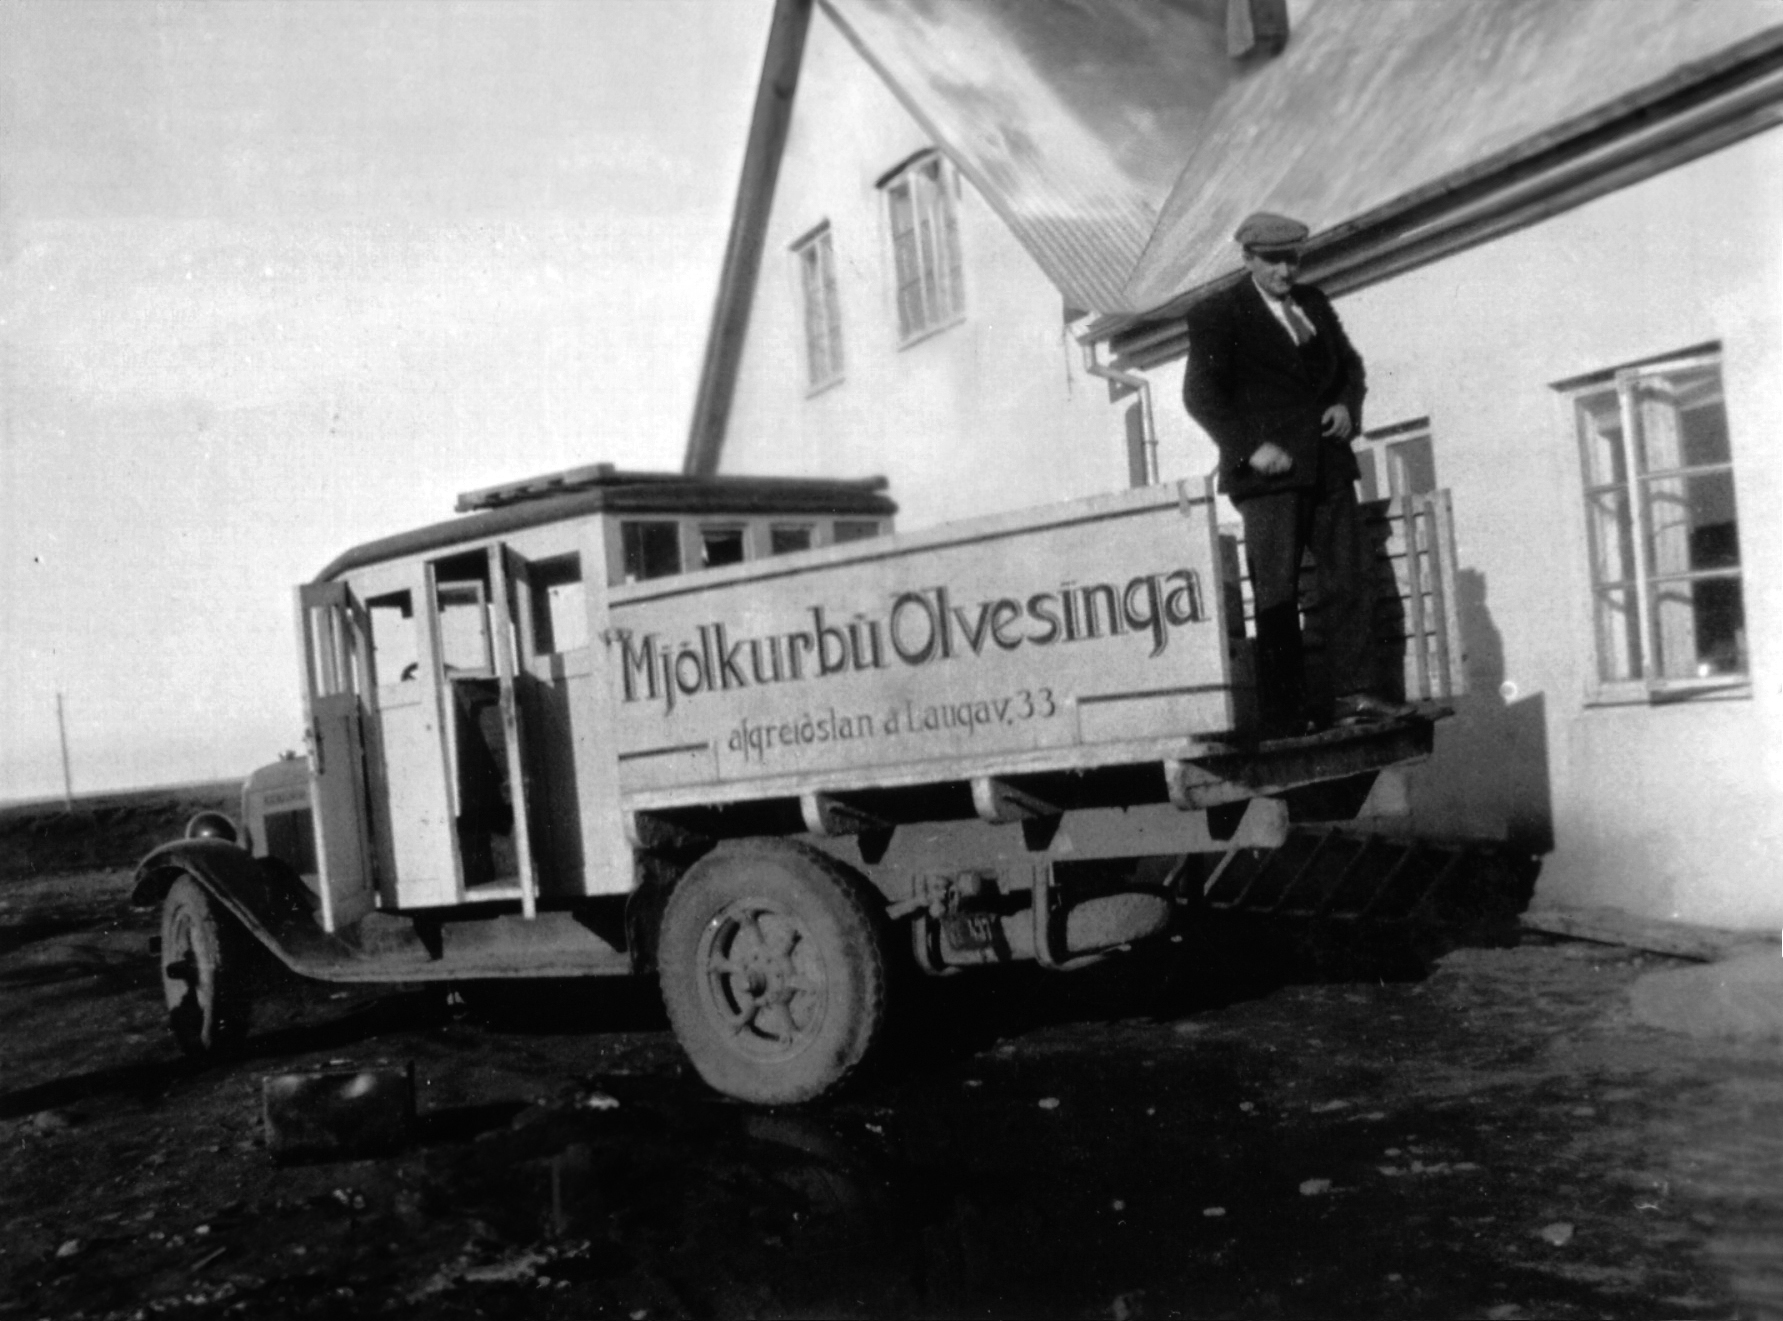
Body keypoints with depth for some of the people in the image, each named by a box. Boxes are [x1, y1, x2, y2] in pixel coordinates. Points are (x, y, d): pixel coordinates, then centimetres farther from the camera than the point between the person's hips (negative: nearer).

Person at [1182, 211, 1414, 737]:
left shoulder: (1314, 302, 17)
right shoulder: (1217, 314, -1)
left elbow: (1349, 363, 25)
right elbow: (1200, 393, -8)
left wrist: (1347, 405, 3)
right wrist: (1250, 446, -16)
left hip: (1327, 466, 6)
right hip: (1269, 473, -6)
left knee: (1349, 577, 2)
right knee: (1277, 592, -4)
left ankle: (1353, 693, 7)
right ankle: (1283, 714, -2)